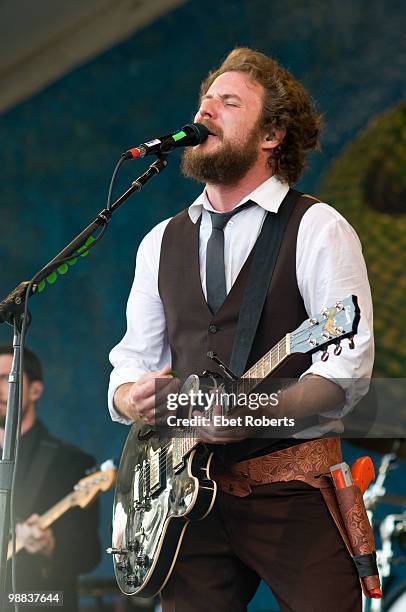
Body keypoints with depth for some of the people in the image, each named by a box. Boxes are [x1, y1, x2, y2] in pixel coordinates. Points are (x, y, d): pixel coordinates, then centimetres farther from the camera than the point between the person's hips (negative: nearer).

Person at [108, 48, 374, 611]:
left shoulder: (316, 228, -1)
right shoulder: (162, 242, 17)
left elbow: (350, 364, -10)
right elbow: (131, 360, 20)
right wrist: (133, 399, -5)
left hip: (292, 490, -4)